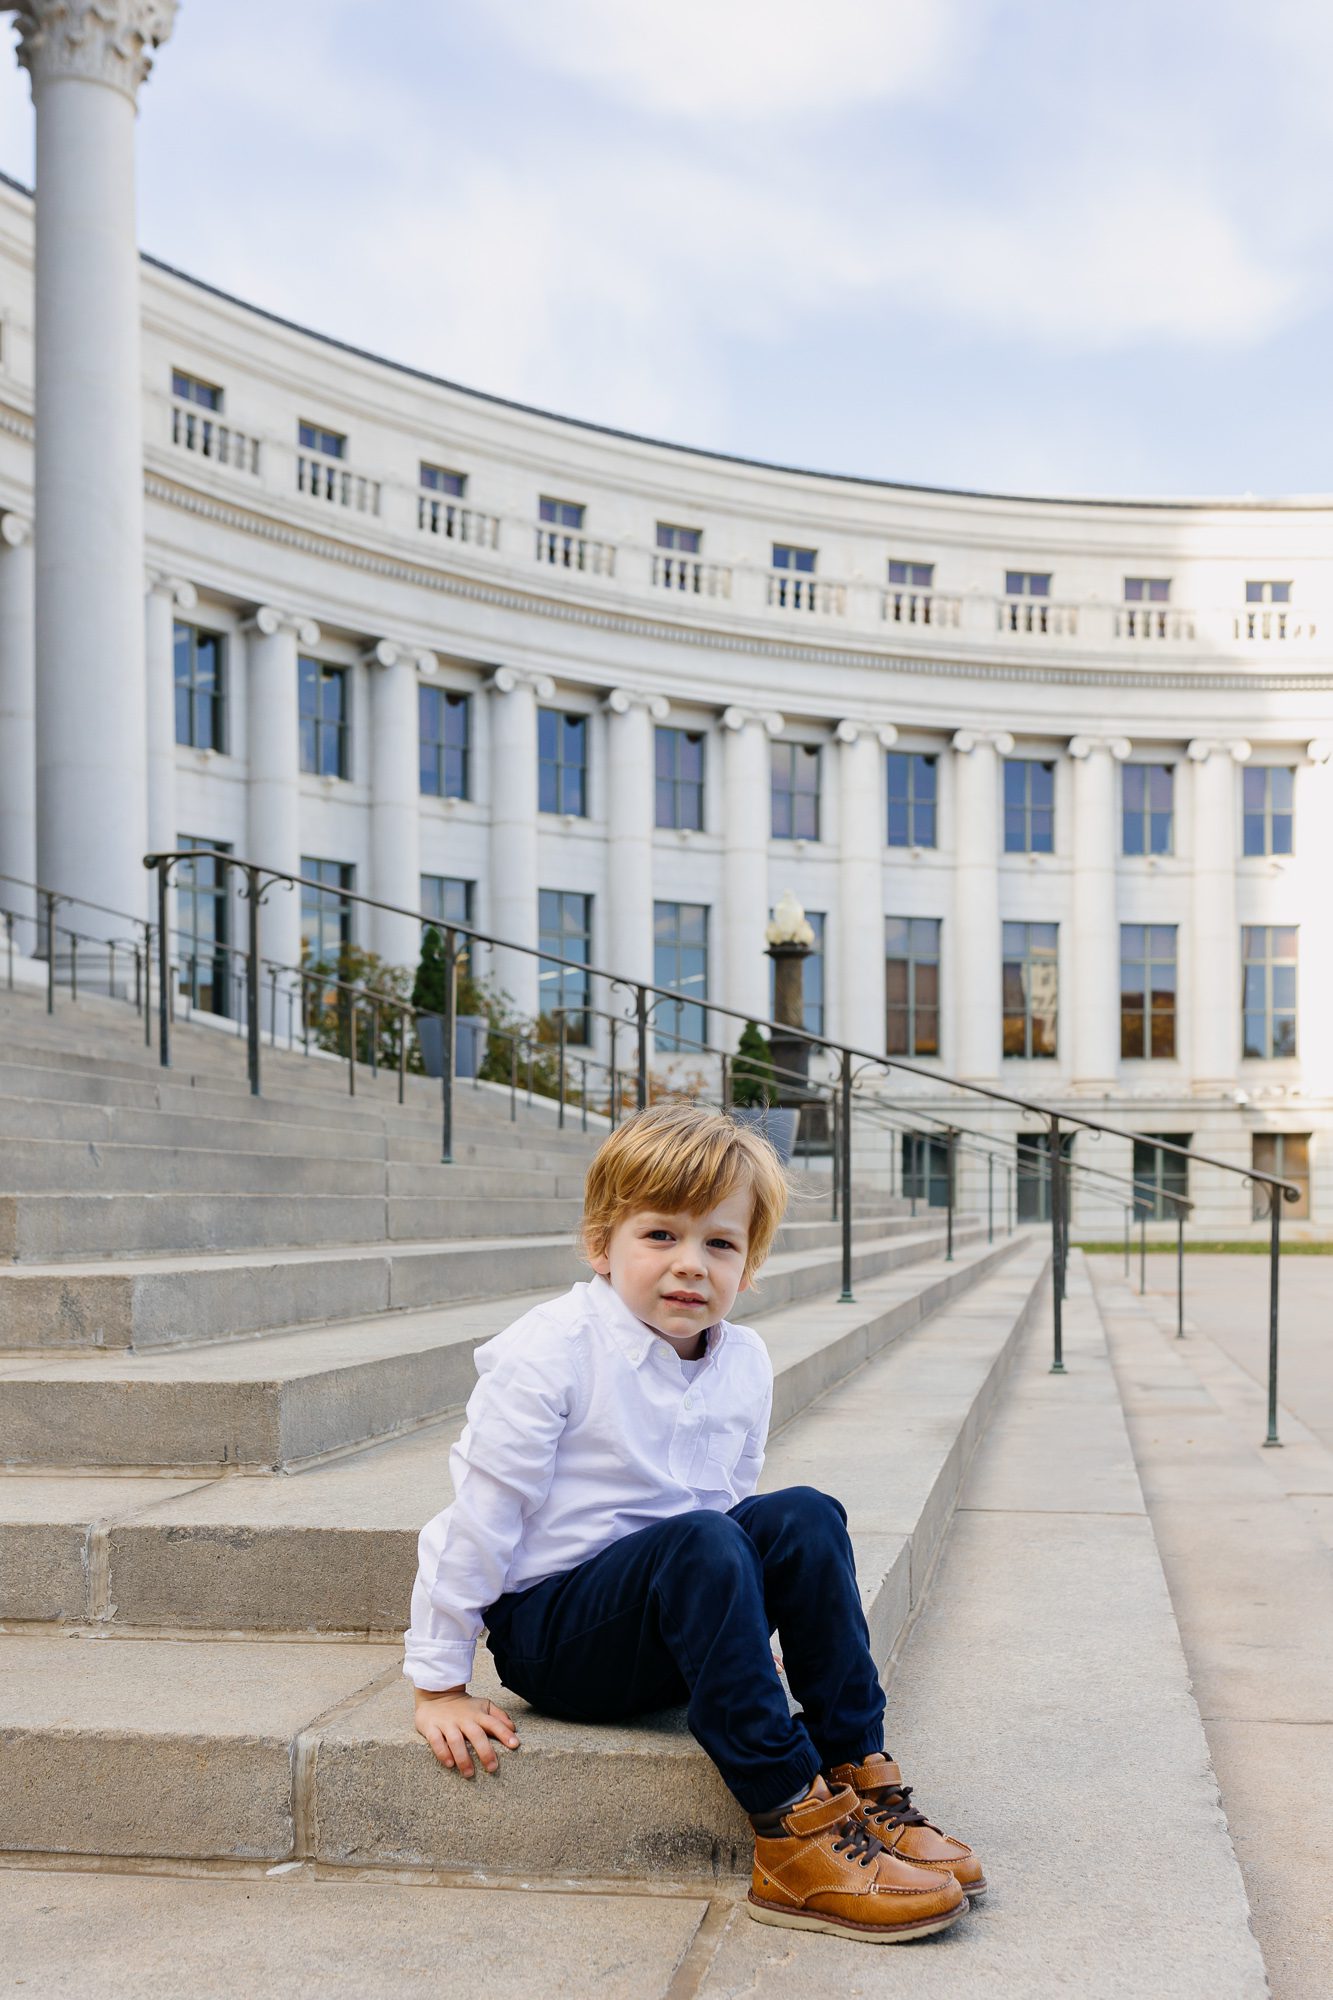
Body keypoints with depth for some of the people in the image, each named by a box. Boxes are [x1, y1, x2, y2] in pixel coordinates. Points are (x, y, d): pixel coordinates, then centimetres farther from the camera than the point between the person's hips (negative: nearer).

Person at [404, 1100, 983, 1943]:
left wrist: (746, 1643, 14)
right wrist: (441, 1687, -12)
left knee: (803, 1517, -19)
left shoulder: (745, 1364, 1)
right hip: (548, 1634, -6)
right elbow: (479, 1517, -15)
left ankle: (858, 1778, -16)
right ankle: (792, 1831, -32)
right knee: (699, 1545, -33)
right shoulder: (549, 1354, -17)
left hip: (665, 1634, 6)